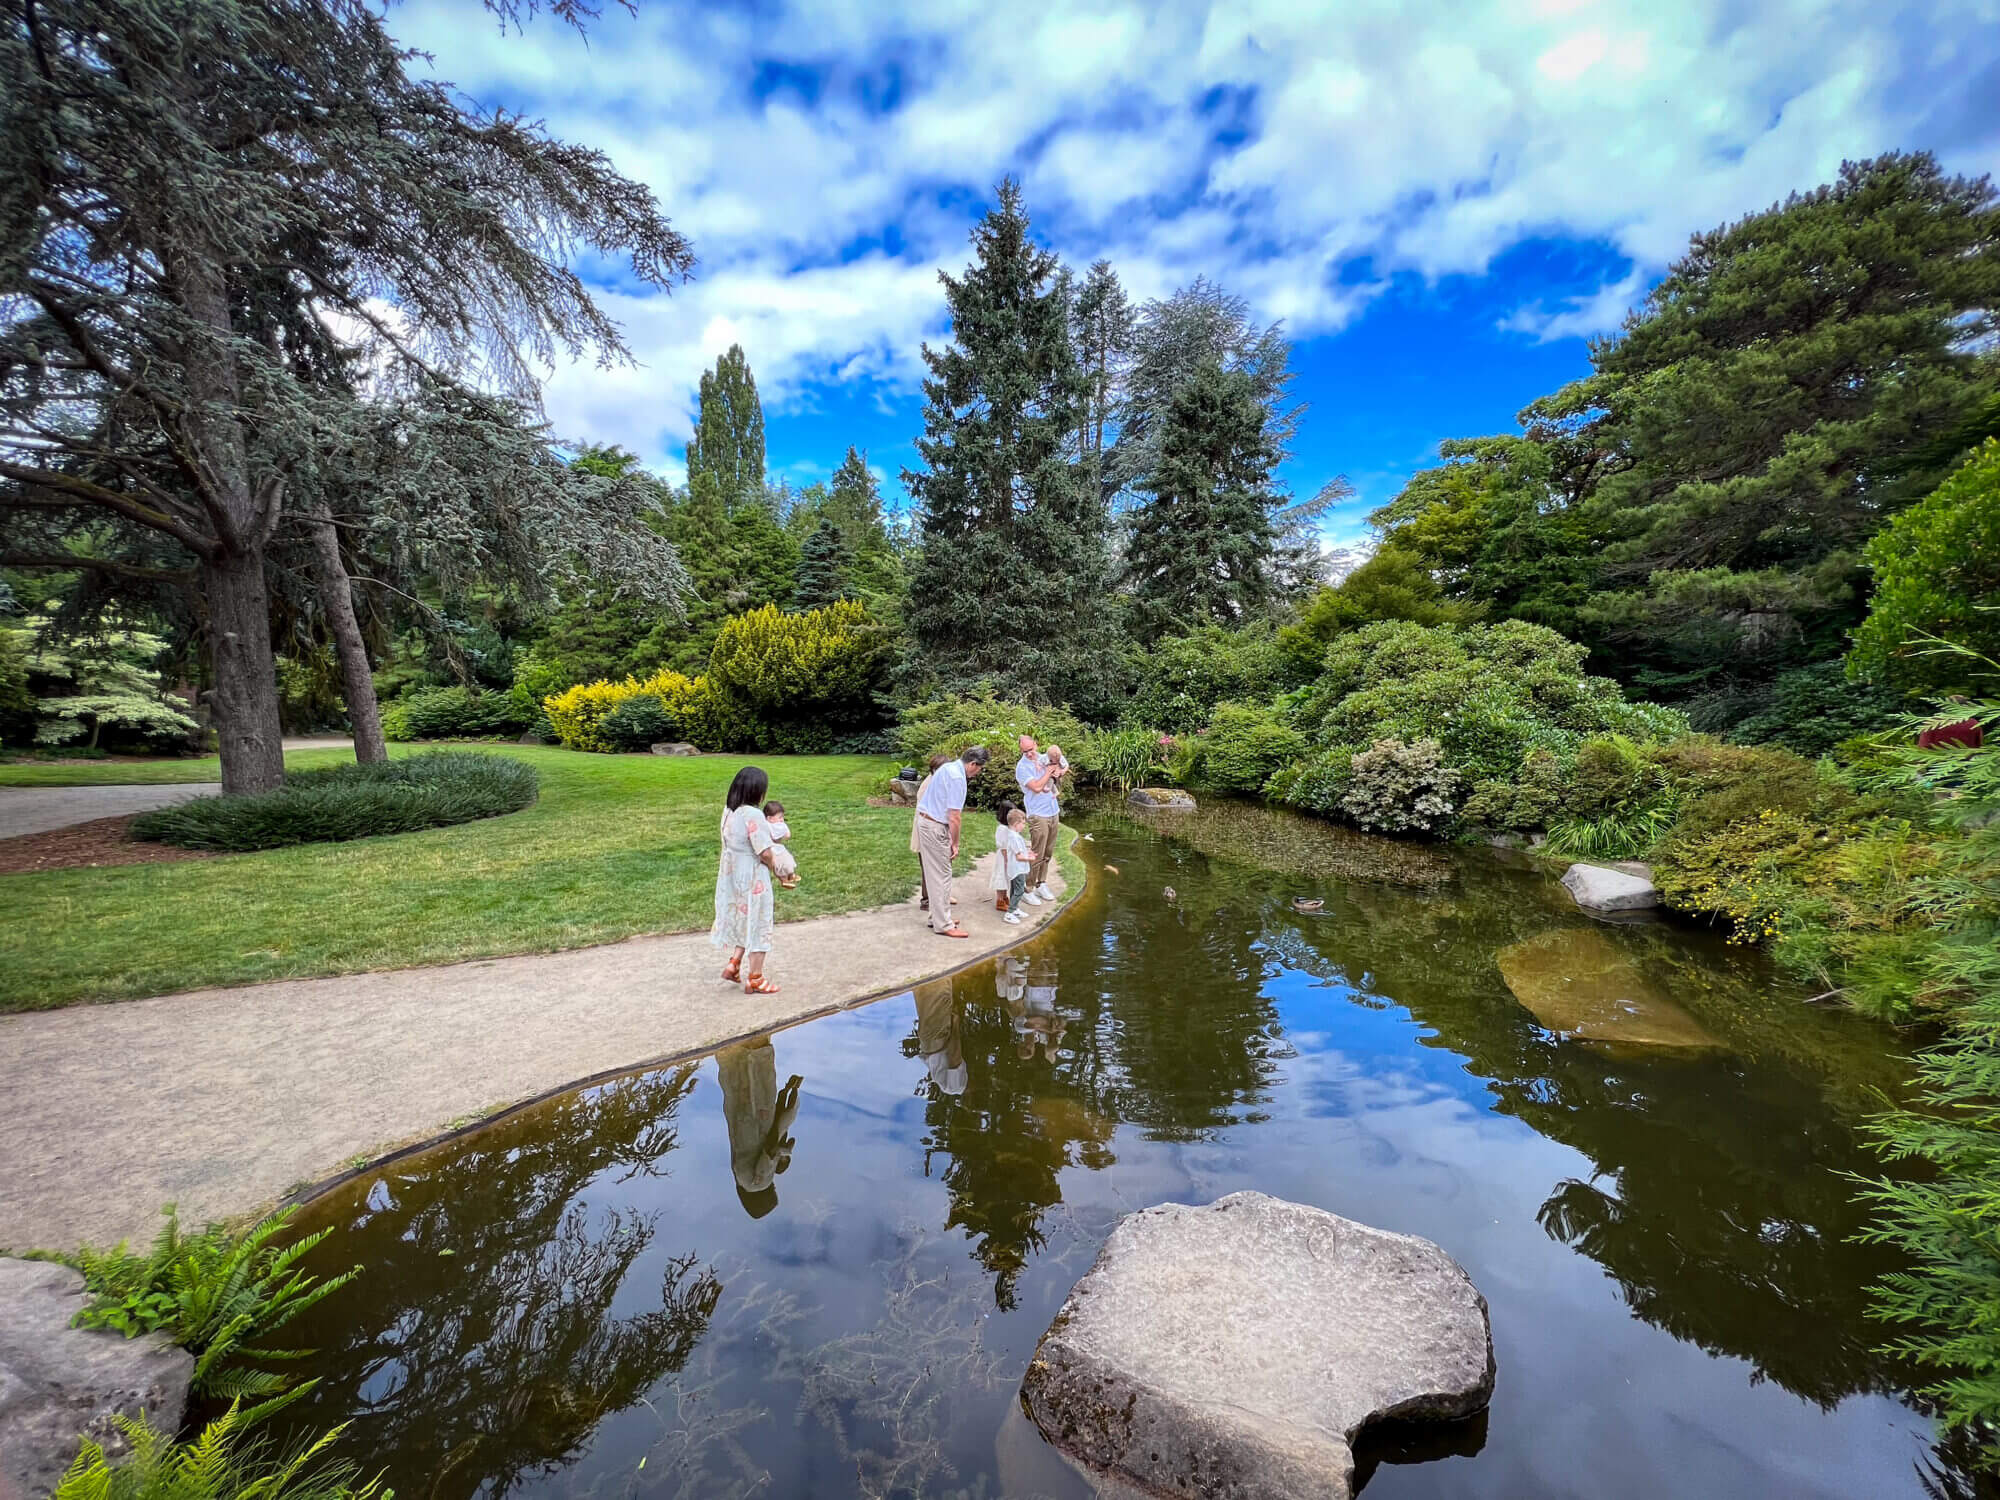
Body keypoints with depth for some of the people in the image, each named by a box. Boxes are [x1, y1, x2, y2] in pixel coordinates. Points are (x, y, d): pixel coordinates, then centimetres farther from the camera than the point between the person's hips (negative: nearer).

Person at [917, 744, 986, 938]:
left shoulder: (948, 767, 10)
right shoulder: (957, 778, -21)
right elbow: (954, 816, -21)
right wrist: (955, 843, -9)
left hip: (926, 820, 10)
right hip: (935, 827, -10)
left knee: (935, 873, 17)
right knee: (941, 875, -3)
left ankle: (937, 917, 27)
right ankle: (943, 925, 4)